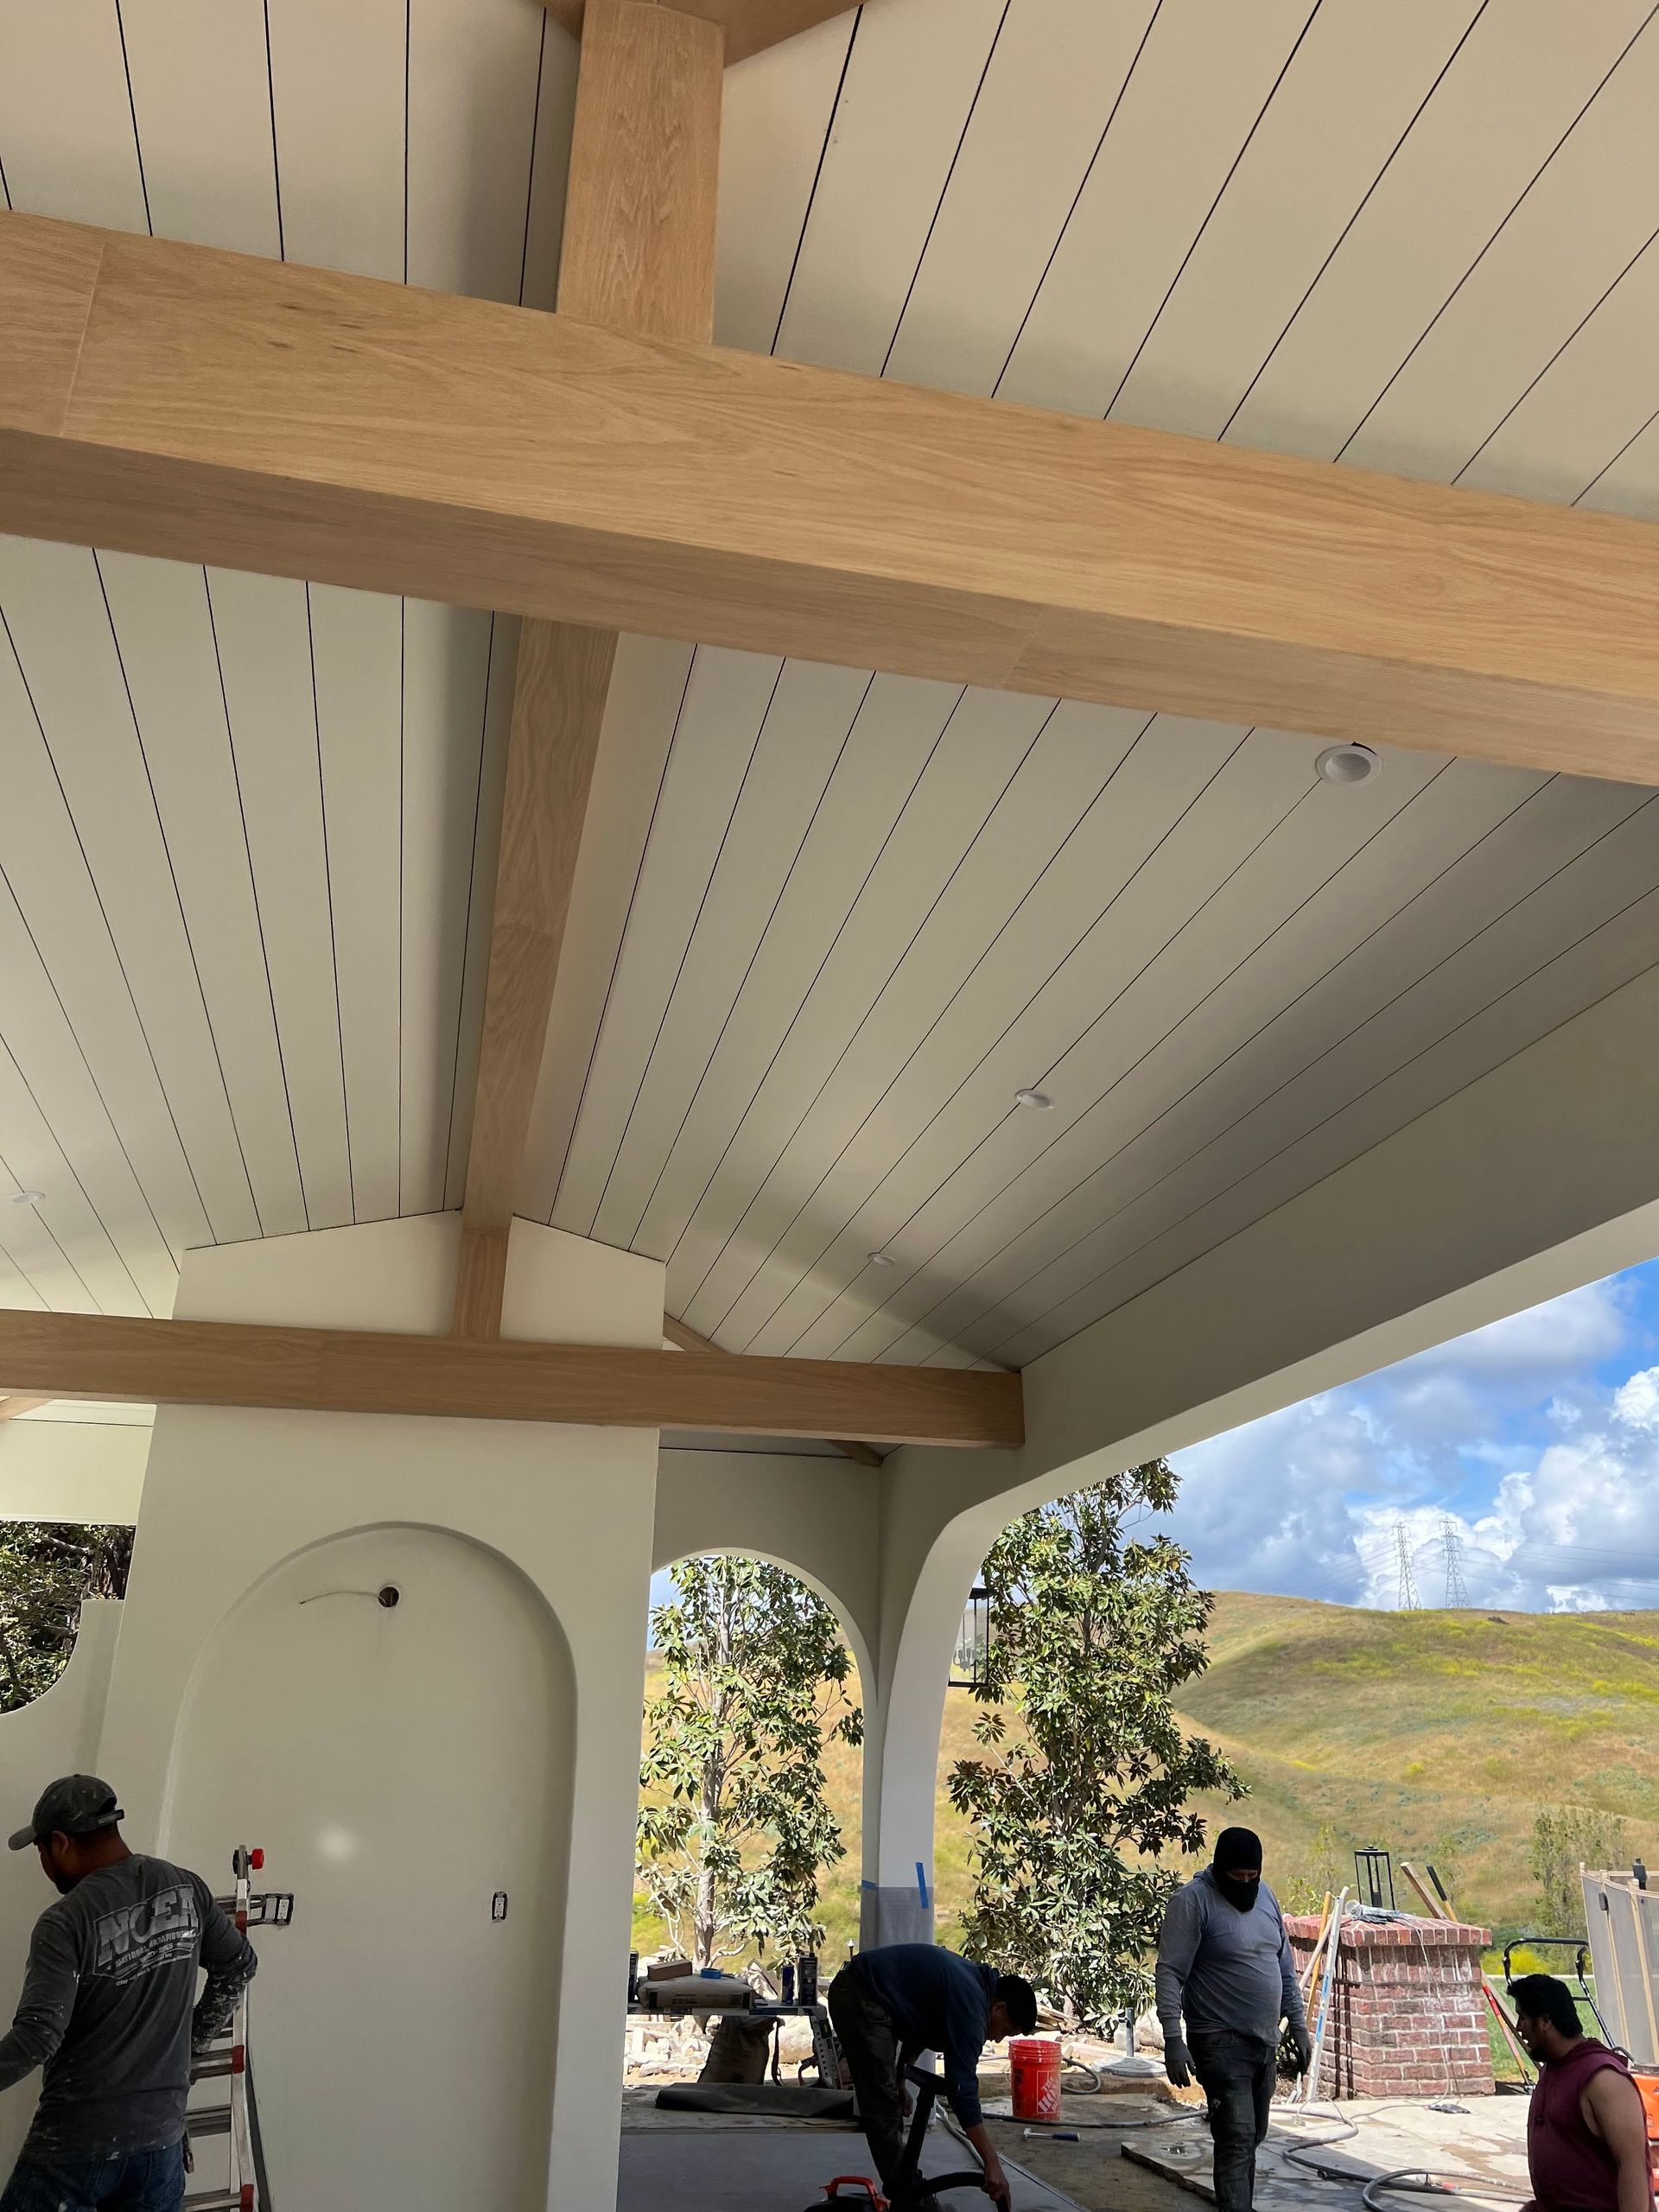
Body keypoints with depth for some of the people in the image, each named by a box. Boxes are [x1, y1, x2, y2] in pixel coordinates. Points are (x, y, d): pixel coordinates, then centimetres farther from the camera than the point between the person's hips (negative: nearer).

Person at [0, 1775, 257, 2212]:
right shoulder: (187, 1889, 0)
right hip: (161, 2138, 5)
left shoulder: (65, 1922, -16)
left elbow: (37, 2037, -21)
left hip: (75, 2144, -5)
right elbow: (238, 1965, 11)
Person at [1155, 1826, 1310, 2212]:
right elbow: (1170, 1973, -18)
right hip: (1221, 2041, -7)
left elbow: (1285, 1967, 17)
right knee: (1237, 2138, -12)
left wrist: (1298, 2026, 14)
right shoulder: (1193, 1900, -15)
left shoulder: (1265, 1895, 8)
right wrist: (1173, 2039, -24)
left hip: (1264, 2040, 7)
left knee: (1252, 2136, 15)